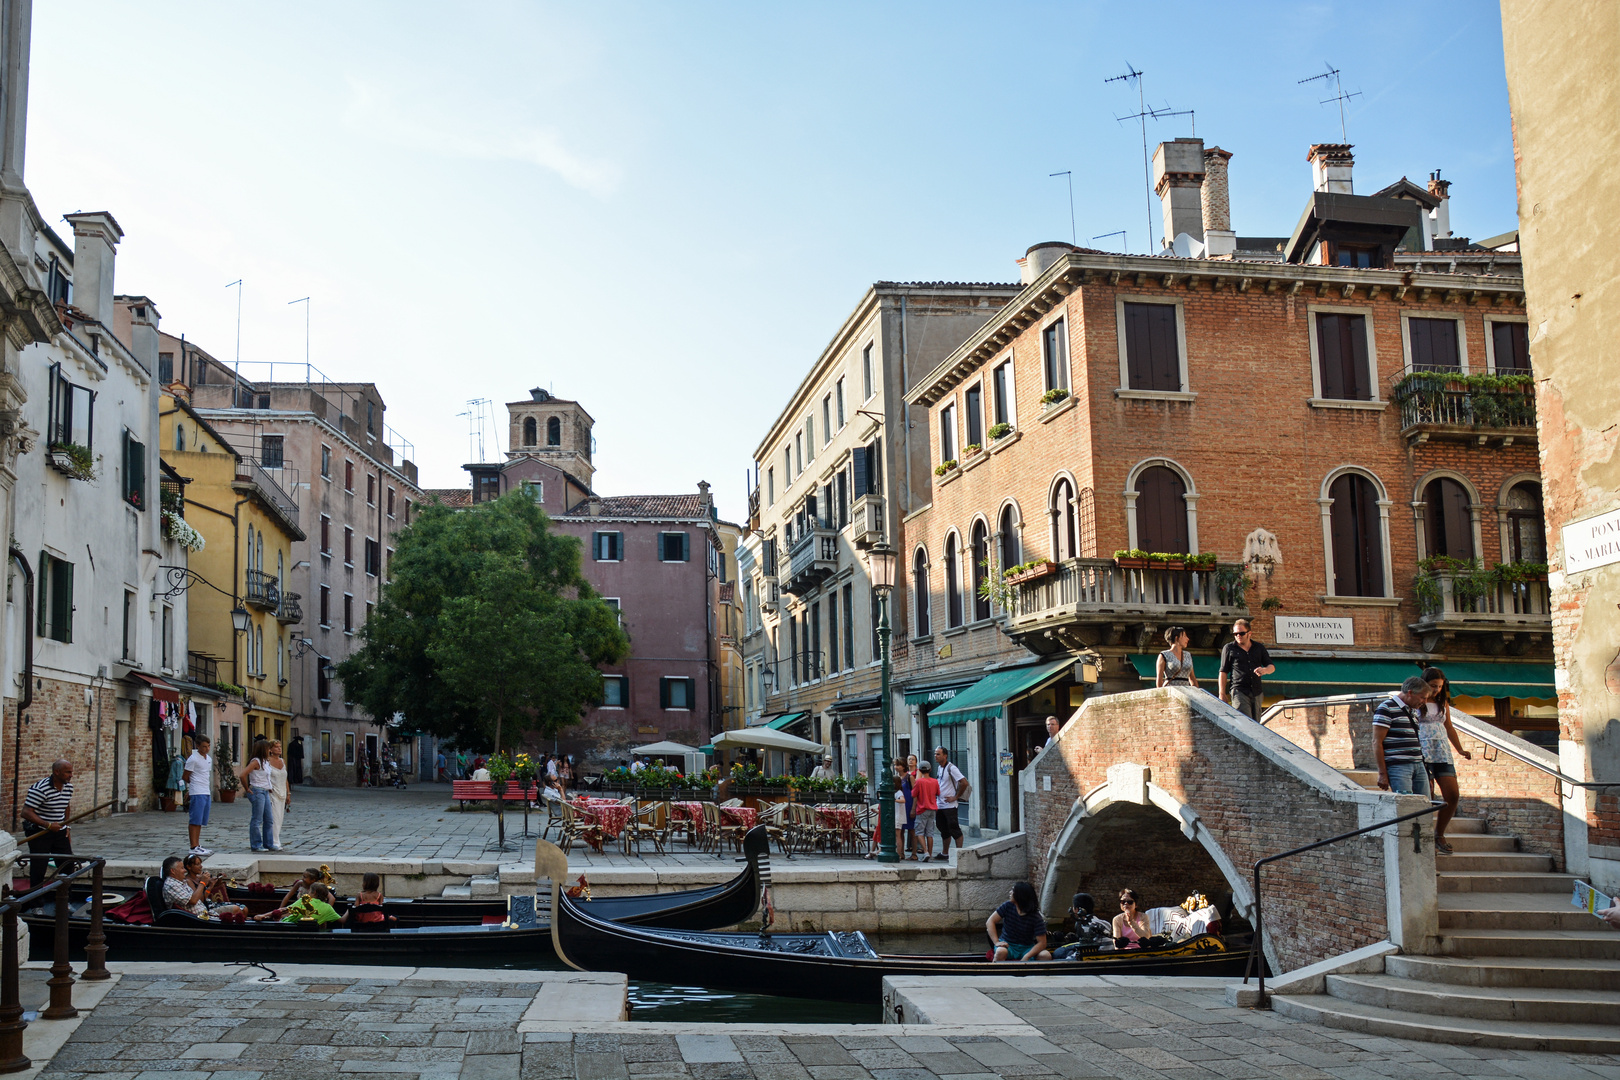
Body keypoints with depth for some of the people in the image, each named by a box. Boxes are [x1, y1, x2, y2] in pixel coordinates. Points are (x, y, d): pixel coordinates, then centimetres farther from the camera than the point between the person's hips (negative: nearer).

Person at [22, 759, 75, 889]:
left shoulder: (69, 786, 4)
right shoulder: (40, 788, -20)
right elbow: (26, 813, -22)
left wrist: (67, 827, 12)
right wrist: (48, 825, -26)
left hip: (60, 832, 6)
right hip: (40, 834, -6)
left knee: (68, 865, 6)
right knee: (38, 869, -2)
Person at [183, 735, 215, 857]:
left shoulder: (209, 758, 15)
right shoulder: (193, 759, -10)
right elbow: (185, 777, -6)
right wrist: (193, 785, 10)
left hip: (207, 792, 8)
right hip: (197, 793, -8)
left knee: (200, 821, 11)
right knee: (195, 821, -6)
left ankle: (198, 845, 16)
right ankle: (193, 848, -4)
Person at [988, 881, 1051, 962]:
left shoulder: (1036, 918, -11)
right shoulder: (1008, 906, -5)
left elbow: (1042, 942, -14)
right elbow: (990, 922, -6)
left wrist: (1026, 957, -27)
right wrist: (996, 942, -21)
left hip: (1027, 948, 1)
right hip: (1007, 944, 0)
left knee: (1046, 955, -29)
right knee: (1001, 952, -38)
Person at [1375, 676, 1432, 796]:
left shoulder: (1413, 710, 20)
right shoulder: (1386, 709, -7)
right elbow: (1377, 742, -11)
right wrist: (1382, 773, -14)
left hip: (1418, 766, 9)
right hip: (1398, 766, -8)